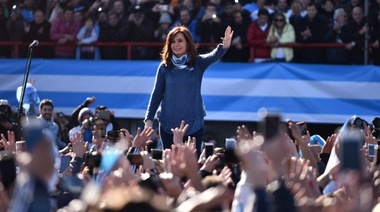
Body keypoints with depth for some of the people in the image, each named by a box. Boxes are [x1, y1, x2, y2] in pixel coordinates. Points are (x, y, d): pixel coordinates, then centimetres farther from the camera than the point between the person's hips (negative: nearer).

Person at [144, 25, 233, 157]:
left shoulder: (198, 63, -2)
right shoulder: (164, 67, 0)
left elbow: (214, 56, -22)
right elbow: (157, 94, 4)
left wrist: (224, 46, -44)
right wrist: (149, 118, -1)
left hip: (194, 124, -1)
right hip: (168, 124, 1)